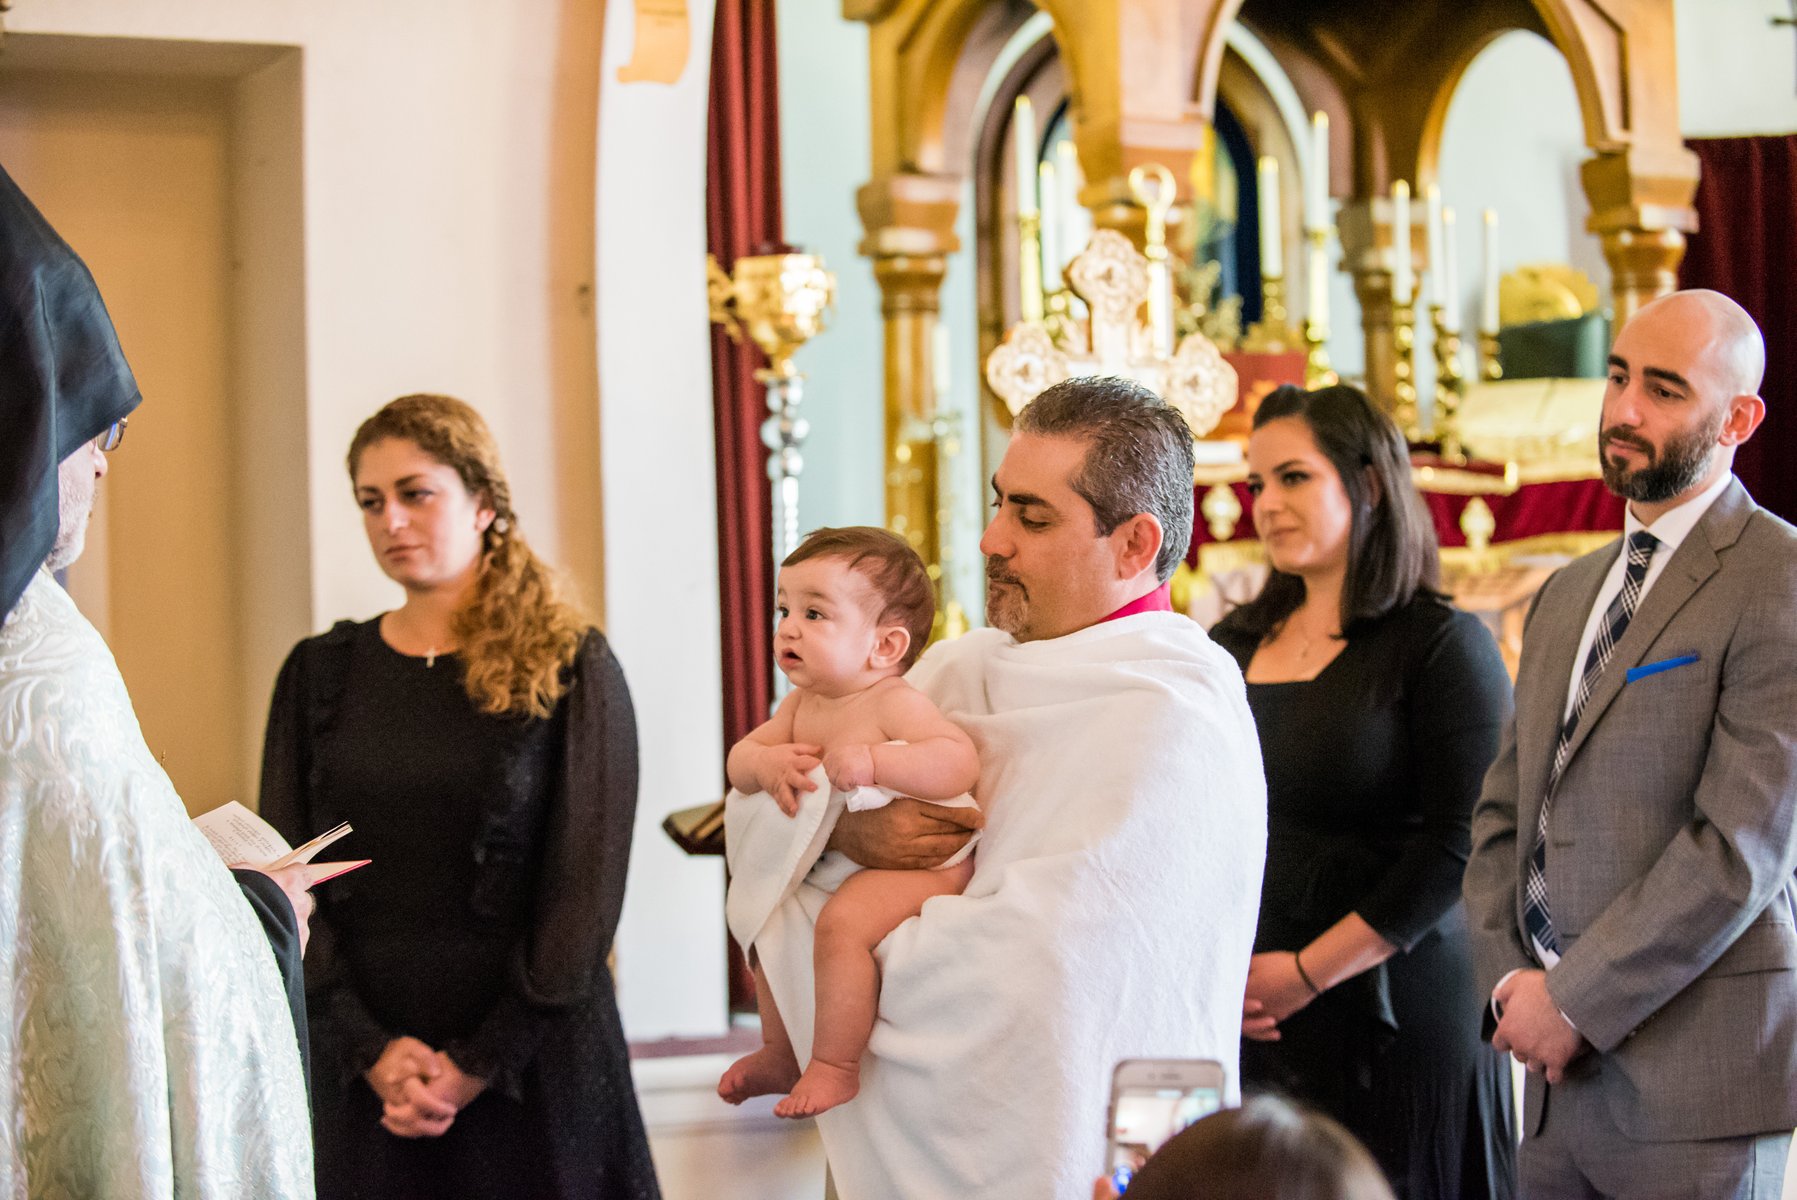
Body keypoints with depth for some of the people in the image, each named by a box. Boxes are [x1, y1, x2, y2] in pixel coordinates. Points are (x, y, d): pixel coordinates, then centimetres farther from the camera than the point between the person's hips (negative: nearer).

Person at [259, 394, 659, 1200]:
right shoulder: (320, 674, 8)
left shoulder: (570, 669, 0)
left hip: (531, 1065, -2)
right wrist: (370, 1048, -11)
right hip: (357, 1070, 2)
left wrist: (482, 1063, -12)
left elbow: (585, 892, -5)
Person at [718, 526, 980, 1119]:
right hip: (833, 865, 10)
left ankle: (835, 1066, -22)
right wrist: (767, 764, -17)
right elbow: (739, 760, 8)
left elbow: (959, 762, -34)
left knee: (841, 924, -33)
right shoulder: (803, 703, 6)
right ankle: (780, 1054, 35)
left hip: (916, 862, -10)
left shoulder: (894, 704, -21)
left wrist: (871, 760, -43)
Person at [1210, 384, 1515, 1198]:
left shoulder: (1443, 644, -4)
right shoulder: (1233, 644, 13)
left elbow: (1459, 842, -12)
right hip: (1237, 1014, 5)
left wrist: (1307, 973, -14)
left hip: (1388, 1013, -4)